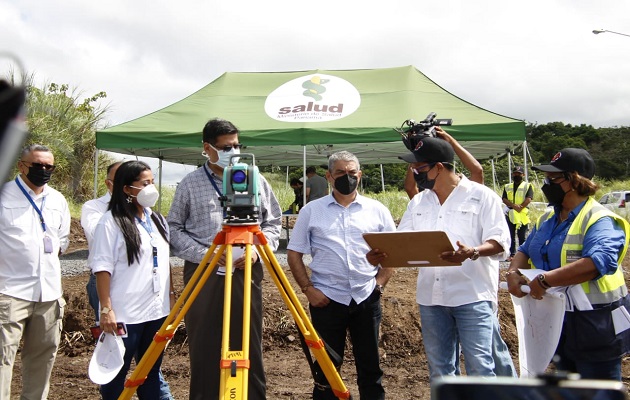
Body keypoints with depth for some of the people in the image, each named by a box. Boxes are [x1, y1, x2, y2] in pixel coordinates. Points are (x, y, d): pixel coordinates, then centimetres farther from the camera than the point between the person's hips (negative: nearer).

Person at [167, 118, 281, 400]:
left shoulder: (256, 180, 7)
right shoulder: (189, 184, 4)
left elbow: (273, 222, 12)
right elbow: (174, 229, 5)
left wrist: (258, 249, -5)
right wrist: (205, 254, -9)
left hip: (247, 272, 1)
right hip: (201, 273, 0)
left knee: (249, 345, 4)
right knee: (204, 347, 4)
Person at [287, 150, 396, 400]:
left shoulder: (377, 210, 7)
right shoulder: (311, 211, 4)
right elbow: (294, 253, 5)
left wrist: (380, 281, -1)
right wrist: (308, 289, -4)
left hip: (367, 297, 1)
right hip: (327, 298, -1)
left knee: (369, 364, 10)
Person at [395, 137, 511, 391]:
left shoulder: (482, 196, -3)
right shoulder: (418, 202, 14)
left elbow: (499, 241, -9)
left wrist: (471, 252, -29)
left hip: (472, 295, -5)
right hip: (431, 296, 6)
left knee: (479, 366, -6)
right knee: (439, 368, 14)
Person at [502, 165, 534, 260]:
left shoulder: (528, 185, 5)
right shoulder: (507, 187, 14)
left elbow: (528, 199, -7)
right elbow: (504, 199, 1)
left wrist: (520, 207, -19)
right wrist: (514, 206, -16)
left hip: (522, 214, -3)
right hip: (510, 214, 3)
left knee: (522, 236, 0)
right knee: (511, 235, 5)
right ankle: (512, 254, 10)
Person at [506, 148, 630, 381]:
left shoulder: (599, 219, -17)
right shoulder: (547, 219, 11)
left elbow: (599, 262, -34)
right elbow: (525, 251, 16)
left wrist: (545, 280, -34)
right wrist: (513, 272, -7)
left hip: (594, 325, -8)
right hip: (558, 324, 8)